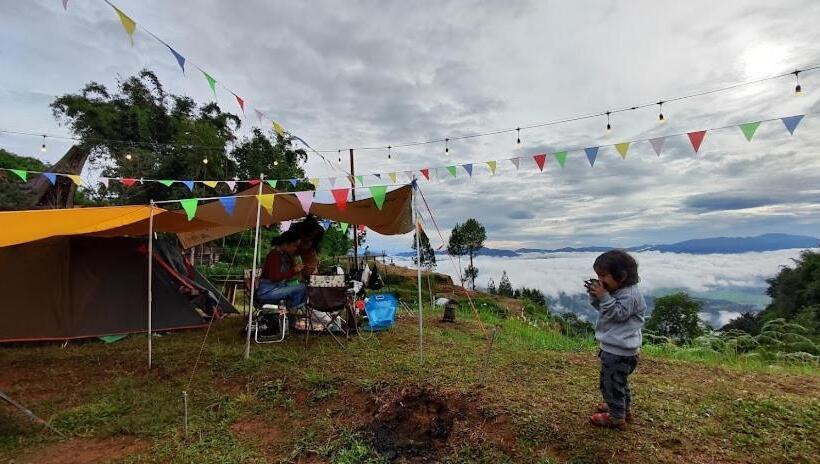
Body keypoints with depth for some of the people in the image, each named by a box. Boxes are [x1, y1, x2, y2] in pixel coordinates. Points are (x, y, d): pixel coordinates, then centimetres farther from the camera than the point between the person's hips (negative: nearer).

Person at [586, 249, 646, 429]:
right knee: (618, 380, 25)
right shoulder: (617, 290, 9)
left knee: (611, 381, 1)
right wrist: (595, 295, -3)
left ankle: (616, 418, 16)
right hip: (614, 345, 10)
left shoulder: (629, 295, -21)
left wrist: (604, 297, -30)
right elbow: (602, 308, 14)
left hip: (618, 349, -10)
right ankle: (623, 408, 42)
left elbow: (617, 314, -26)